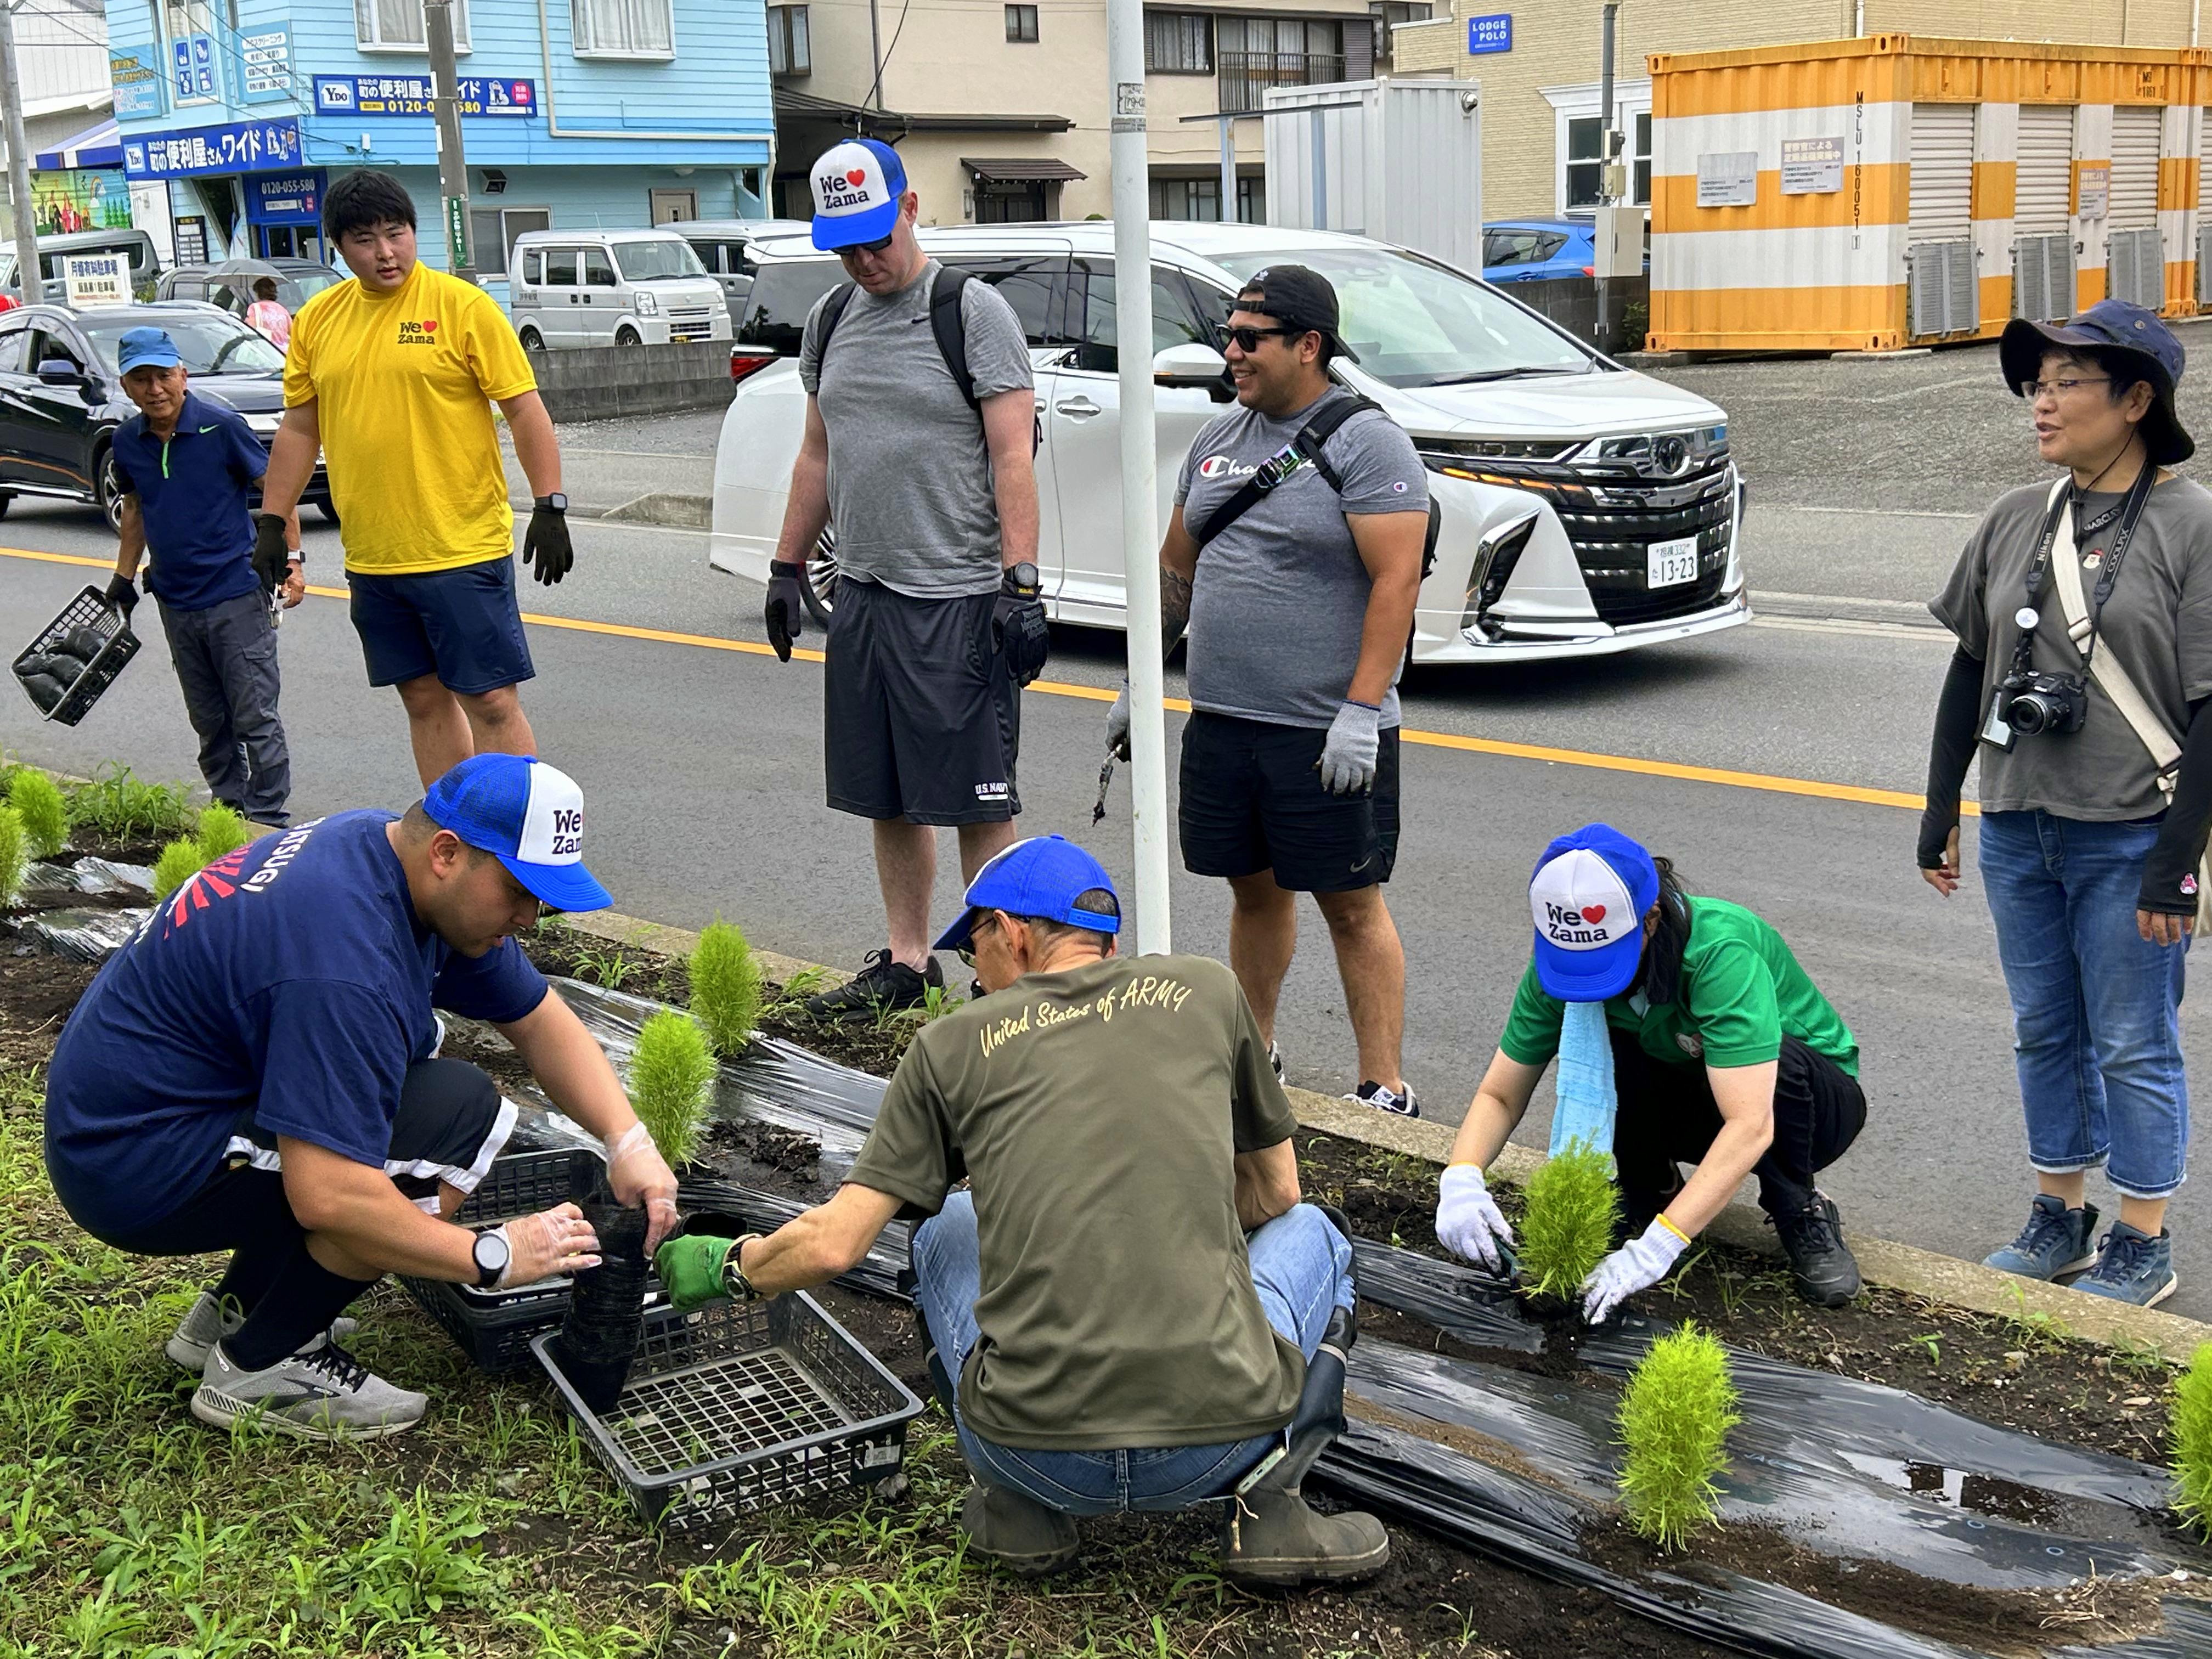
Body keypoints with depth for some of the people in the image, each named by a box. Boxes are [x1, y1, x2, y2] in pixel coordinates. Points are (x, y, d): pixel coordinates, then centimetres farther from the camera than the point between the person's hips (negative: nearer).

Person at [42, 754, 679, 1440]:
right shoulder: (344, 953, -29)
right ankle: (259, 1366, -5)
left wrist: (629, 1142, -6)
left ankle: (233, 1311, 16)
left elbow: (539, 1020, 6)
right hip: (136, 1172, -10)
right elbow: (325, 1196, -32)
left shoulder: (385, 848, 0)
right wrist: (492, 1256, -22)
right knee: (459, 1110, -18)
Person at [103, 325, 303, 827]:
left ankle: (269, 821, 2)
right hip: (176, 603, 6)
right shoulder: (127, 442, 4)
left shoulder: (222, 426, -11)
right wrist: (124, 578, 20)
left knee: (255, 718, -4)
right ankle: (230, 811, 24)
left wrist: (292, 559, -8)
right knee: (209, 723, 13)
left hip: (237, 596, -5)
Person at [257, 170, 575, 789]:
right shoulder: (316, 320, 8)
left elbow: (526, 411, -7)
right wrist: (272, 523, 13)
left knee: (492, 702, -4)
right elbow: (298, 430, 16)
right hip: (371, 558, 5)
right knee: (425, 699, 13)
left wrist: (550, 506, -13)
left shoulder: (462, 306, -6)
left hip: (464, 549, -5)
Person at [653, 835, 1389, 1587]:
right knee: (1308, 1230, 32)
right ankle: (1265, 1504, 8)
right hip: (1222, 1434, 0)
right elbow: (1274, 1194, 21)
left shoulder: (953, 1043, 9)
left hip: (1037, 1455, 1)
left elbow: (831, 1245, 6)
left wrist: (726, 1265, 27)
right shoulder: (1206, 989, 11)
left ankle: (1020, 1509, 15)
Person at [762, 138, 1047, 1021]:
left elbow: (1012, 456, -12)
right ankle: (907, 963, 24)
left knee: (977, 801, -4)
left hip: (958, 599, -7)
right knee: (888, 798, 12)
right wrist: (786, 568, 19)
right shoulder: (832, 319, 13)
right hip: (863, 590, 7)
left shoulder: (973, 311, -7)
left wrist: (1021, 584, -19)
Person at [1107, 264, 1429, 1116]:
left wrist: (1360, 710, -22)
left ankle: (1384, 1088, 5)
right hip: (1218, 723, 7)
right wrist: (1138, 682, 18)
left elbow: (1396, 580, -16)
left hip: (1327, 735, -6)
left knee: (1351, 907, -1)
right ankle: (1253, 1055, 30)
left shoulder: (1366, 441, -9)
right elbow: (1177, 569, 21)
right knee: (1255, 889, 16)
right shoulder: (1218, 440, 13)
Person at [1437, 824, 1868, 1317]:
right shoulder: (1561, 958, -20)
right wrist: (1461, 1179, -36)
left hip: (1807, 1097, -3)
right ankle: (1649, 1188, -1)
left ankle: (1802, 1216, -11)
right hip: (1690, 1098, 4)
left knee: (1781, 1057, -38)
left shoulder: (1721, 952, -37)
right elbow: (1500, 1095, -15)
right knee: (1595, 1044, -27)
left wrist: (1658, 1246, -53)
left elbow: (1751, 1125, -45)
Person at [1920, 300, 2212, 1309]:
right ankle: (2059, 1222, 29)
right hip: (2017, 831, 5)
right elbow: (1970, 670, 12)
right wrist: (1940, 811, 12)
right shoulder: (2016, 520, 6)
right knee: (2044, 1035, 15)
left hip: (2128, 839, -5)